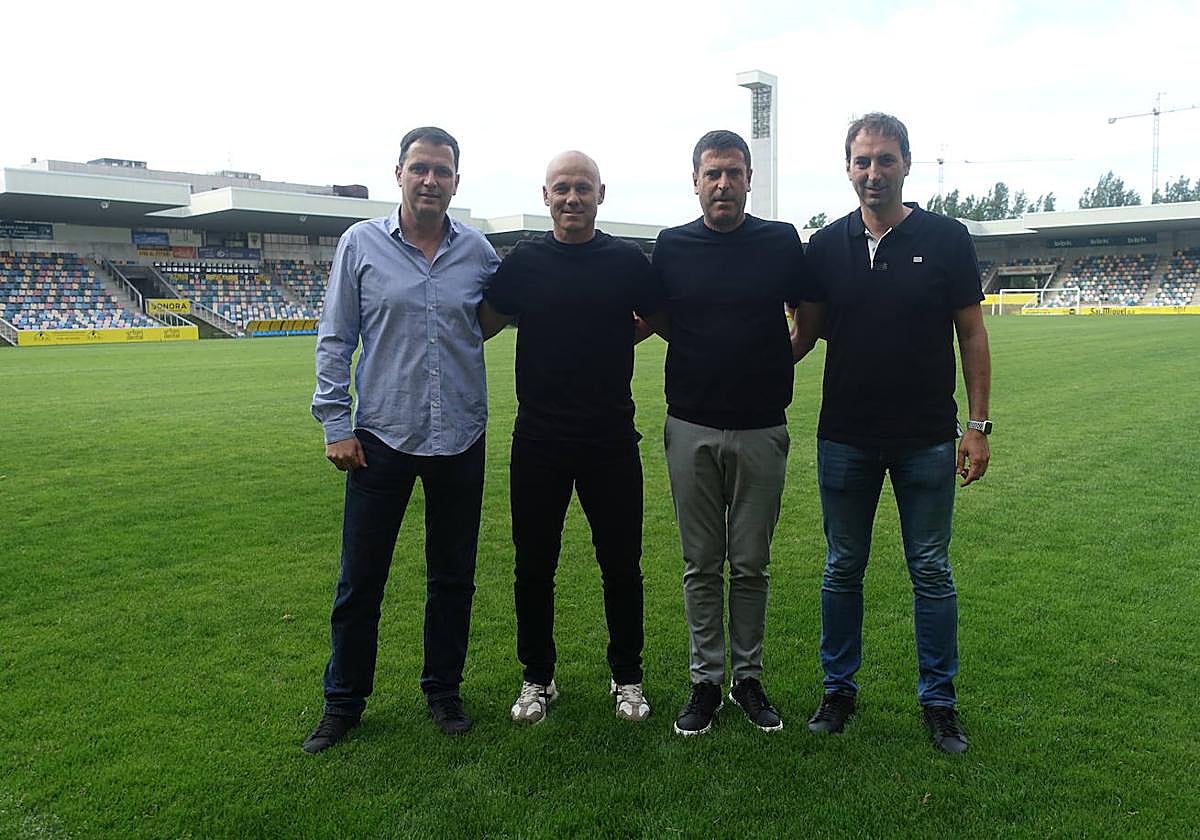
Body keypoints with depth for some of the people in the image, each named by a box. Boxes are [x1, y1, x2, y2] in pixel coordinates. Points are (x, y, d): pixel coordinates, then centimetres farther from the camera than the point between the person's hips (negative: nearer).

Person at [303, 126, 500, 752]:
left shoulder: (477, 250, 4)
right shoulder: (361, 243, -1)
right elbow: (335, 340, 1)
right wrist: (335, 424, -5)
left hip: (459, 441, 2)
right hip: (382, 438, -2)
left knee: (452, 577, 13)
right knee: (359, 580, 7)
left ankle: (443, 690, 31)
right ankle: (344, 701, 26)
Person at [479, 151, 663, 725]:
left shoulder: (628, 261, 1)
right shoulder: (523, 262, 2)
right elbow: (482, 325, 10)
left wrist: (616, 341, 6)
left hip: (611, 440, 0)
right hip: (538, 440, 1)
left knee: (621, 565, 9)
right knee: (534, 566, 10)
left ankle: (627, 677, 28)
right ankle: (537, 678, 29)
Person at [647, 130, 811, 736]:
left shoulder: (781, 242, 1)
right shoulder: (672, 246, 3)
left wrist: (778, 362, 2)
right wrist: (705, 354, 1)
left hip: (761, 429, 0)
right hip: (691, 428, 1)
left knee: (751, 564, 9)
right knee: (701, 564, 8)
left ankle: (749, 678, 24)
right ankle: (705, 681, 21)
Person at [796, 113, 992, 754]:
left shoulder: (946, 239, -2)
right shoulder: (826, 246, 3)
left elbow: (971, 335, 0)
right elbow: (806, 333, 8)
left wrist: (978, 425, -4)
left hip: (927, 438, -1)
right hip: (845, 438, 2)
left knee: (931, 572, 8)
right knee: (843, 569, 11)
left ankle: (939, 701, 24)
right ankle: (838, 689, 27)